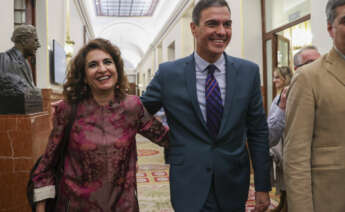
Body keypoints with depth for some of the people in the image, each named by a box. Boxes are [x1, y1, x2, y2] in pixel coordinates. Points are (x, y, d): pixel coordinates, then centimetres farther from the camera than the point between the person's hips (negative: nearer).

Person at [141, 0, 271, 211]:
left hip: (234, 186, 2)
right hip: (189, 189, -2)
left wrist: (263, 187, 0)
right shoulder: (168, 73, -8)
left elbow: (258, 132, 0)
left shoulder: (249, 71, -3)